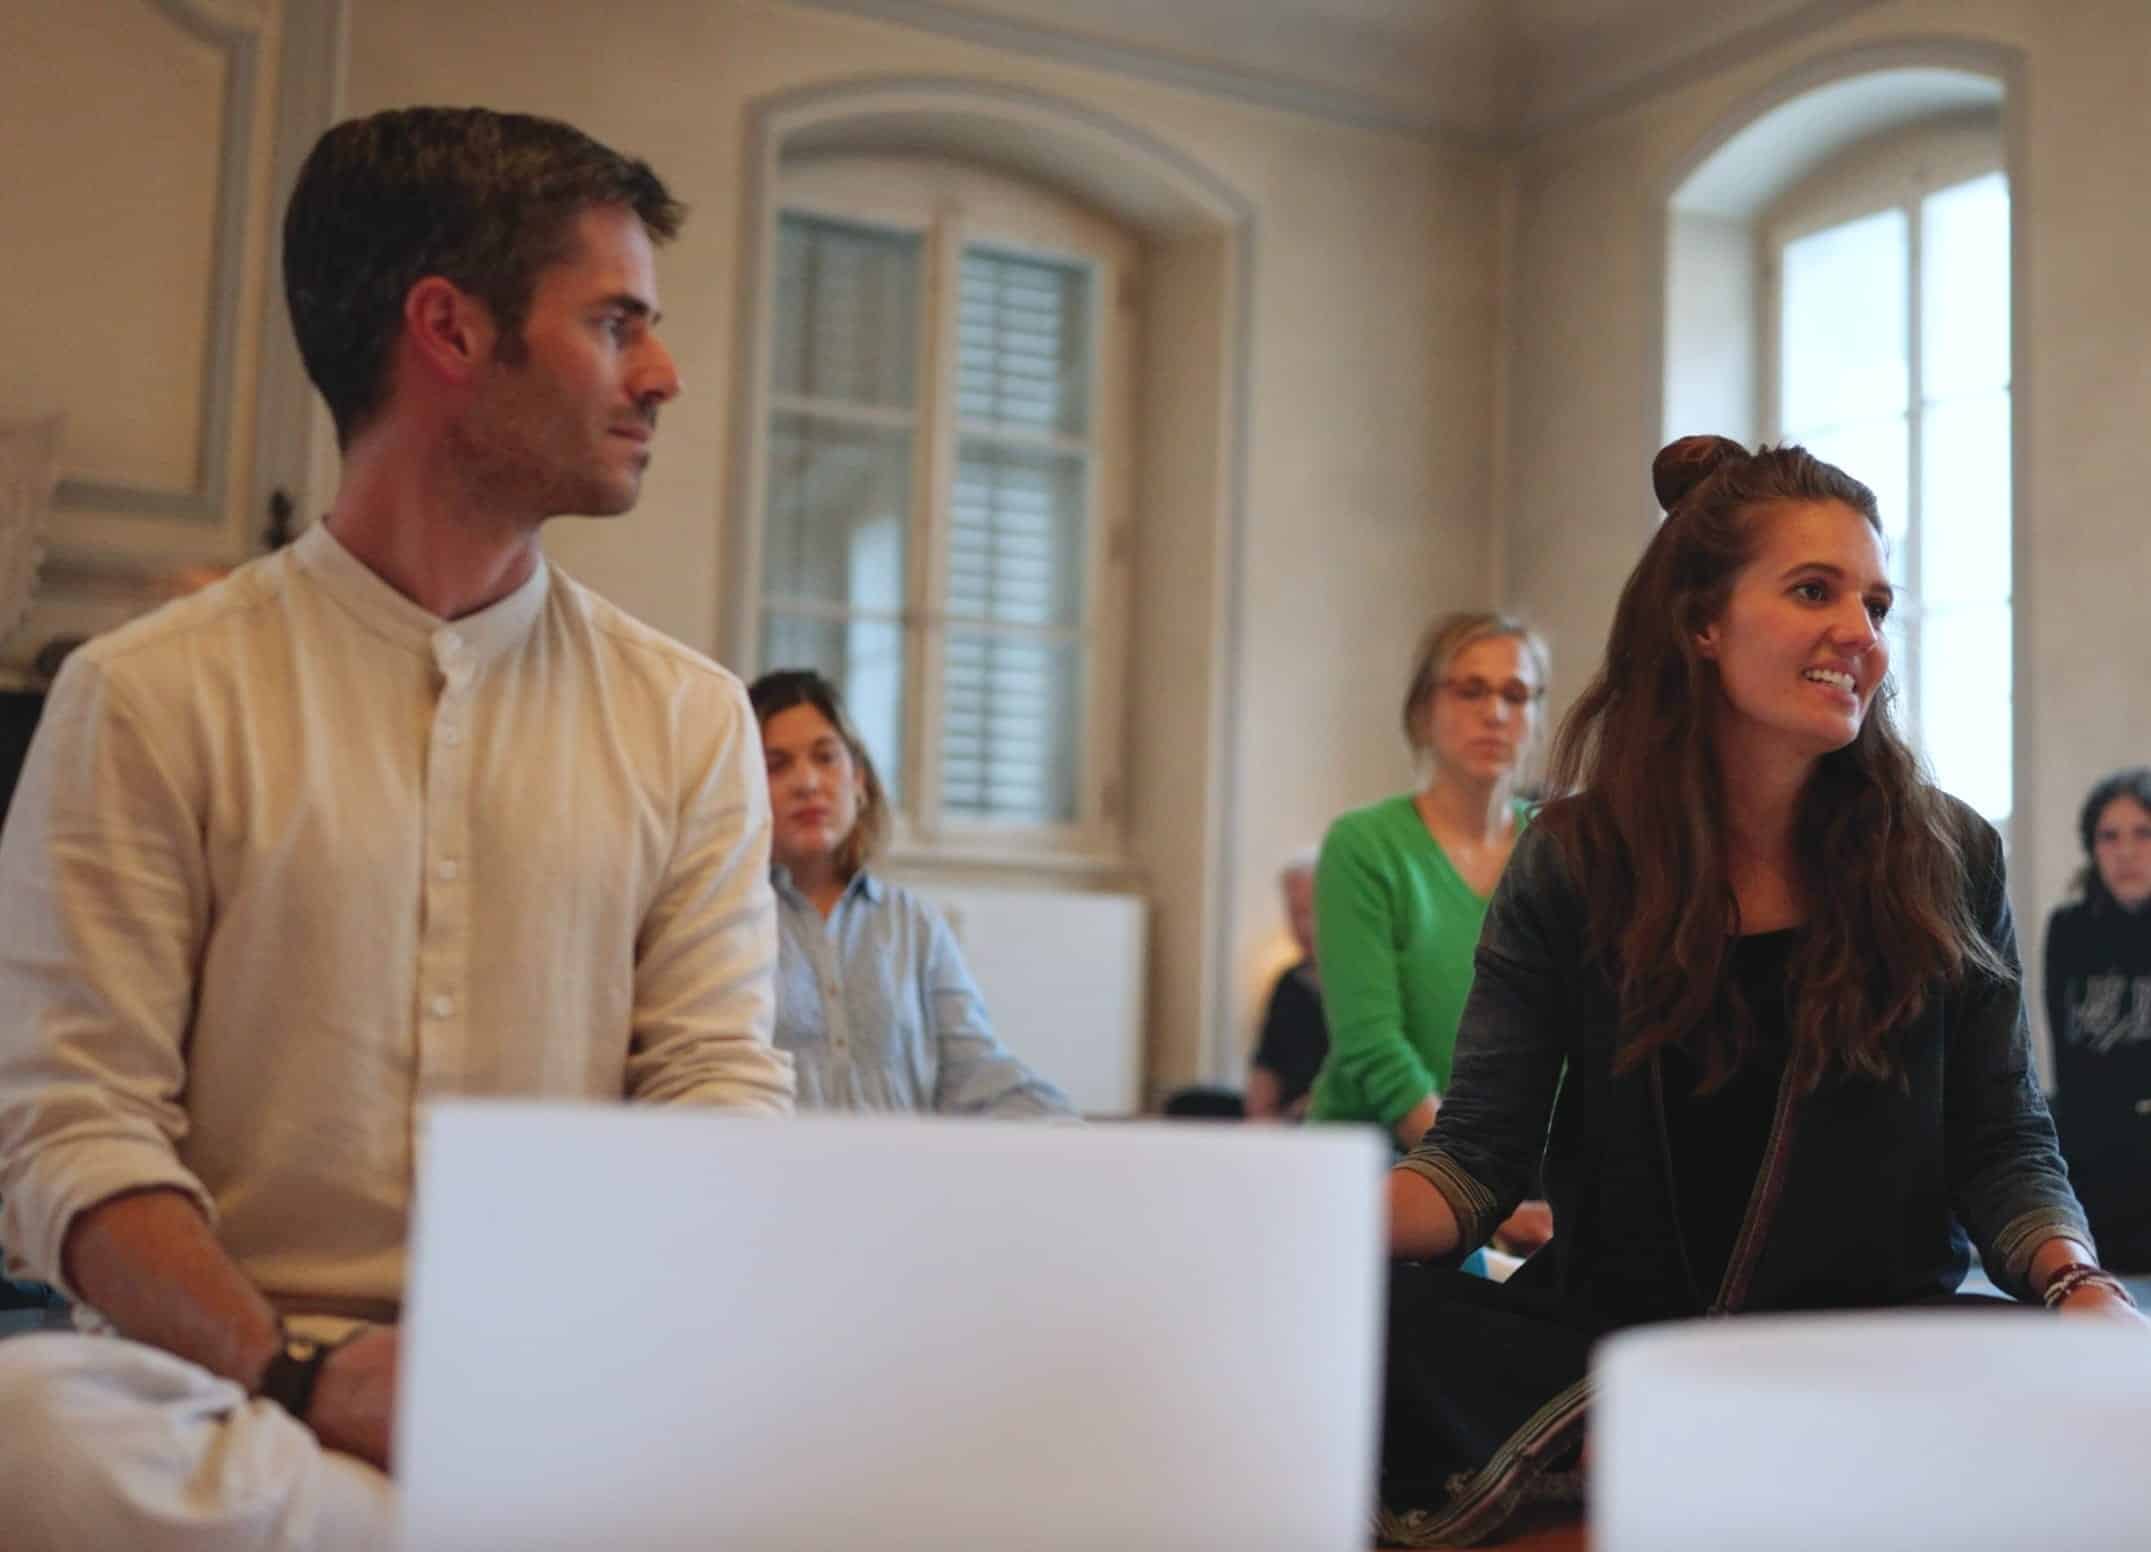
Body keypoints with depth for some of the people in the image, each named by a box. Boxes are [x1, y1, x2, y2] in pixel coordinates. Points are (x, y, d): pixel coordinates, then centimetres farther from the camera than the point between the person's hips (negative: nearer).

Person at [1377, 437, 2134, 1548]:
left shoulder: (1948, 861, 4)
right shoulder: (1572, 863, 1)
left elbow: (2002, 1145, 5)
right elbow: (1478, 1152, -3)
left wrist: (2078, 1282, -19)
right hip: (1613, 1322, -1)